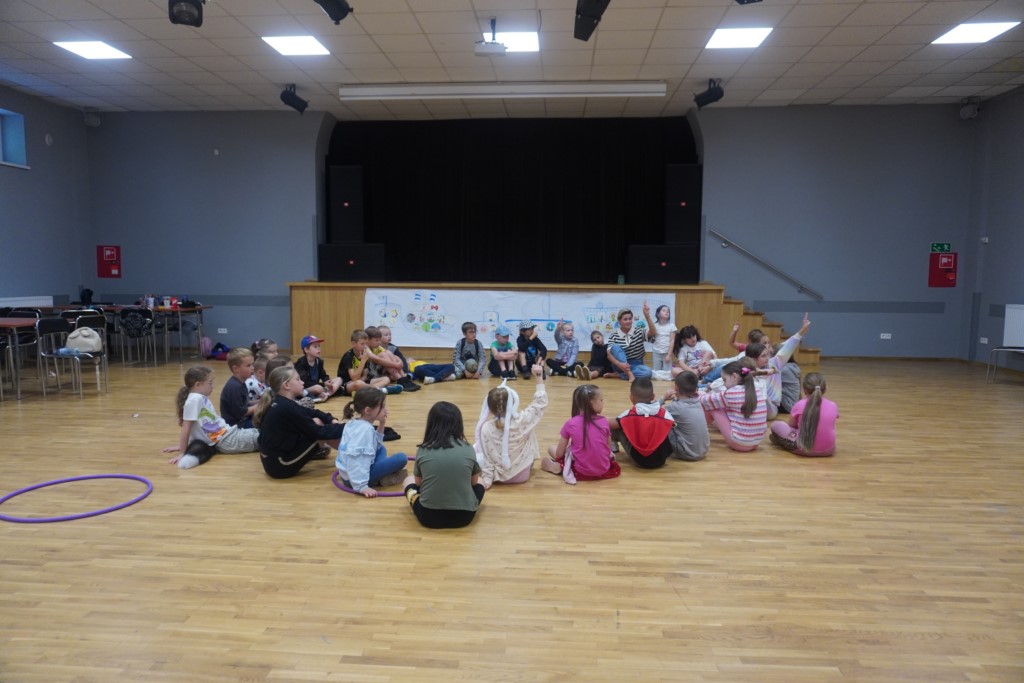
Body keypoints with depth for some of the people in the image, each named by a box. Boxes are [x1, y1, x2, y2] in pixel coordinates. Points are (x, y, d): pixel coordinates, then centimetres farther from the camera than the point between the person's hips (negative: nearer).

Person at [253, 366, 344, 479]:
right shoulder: (287, 408, -21)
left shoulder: (278, 403, 6)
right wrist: (345, 428, -8)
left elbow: (312, 413, 11)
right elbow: (318, 432, -16)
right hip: (280, 465, -9)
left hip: (272, 461, 9)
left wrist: (332, 421, -4)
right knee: (318, 425, -7)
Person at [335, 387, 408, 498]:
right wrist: (362, 486, -32)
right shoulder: (365, 429, -20)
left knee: (381, 449, 29)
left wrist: (381, 425, 9)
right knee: (401, 458, -15)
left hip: (347, 474, 10)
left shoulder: (354, 423, 10)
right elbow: (355, 459, -30)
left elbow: (375, 445, 18)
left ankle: (382, 476, 6)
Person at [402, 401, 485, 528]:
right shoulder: (468, 449, -1)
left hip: (429, 516, 1)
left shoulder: (423, 451, -2)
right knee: (479, 483, 30)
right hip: (463, 516, -1)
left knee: (409, 480, 28)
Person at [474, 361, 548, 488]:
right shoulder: (522, 420, -21)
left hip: (500, 476, 0)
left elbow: (487, 458, -14)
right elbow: (540, 402, -7)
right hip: (522, 475, 1)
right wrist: (539, 377, -4)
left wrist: (487, 480, -5)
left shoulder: (486, 428, -20)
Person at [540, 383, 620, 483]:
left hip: (582, 471, -2)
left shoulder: (571, 424, -9)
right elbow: (608, 448, 6)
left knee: (551, 449, 13)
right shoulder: (604, 422, -4)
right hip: (604, 470, 2)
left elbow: (559, 454, -4)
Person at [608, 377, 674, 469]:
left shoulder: (629, 415, -10)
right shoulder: (663, 413, -7)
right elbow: (674, 425, 13)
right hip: (660, 459, 2)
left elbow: (608, 424, 1)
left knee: (616, 428, 10)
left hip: (639, 460, -2)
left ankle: (613, 445, 41)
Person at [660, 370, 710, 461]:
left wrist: (664, 398, 3)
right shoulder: (697, 402, 1)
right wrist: (676, 398, 3)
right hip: (703, 451, 7)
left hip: (687, 454, -7)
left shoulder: (675, 407, -16)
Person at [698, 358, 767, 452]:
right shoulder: (757, 387, 2)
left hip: (739, 443, -7)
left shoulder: (732, 393, -17)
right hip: (757, 441, 7)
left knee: (712, 406, 4)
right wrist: (712, 393, 19)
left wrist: (700, 396, 22)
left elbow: (708, 401, 0)